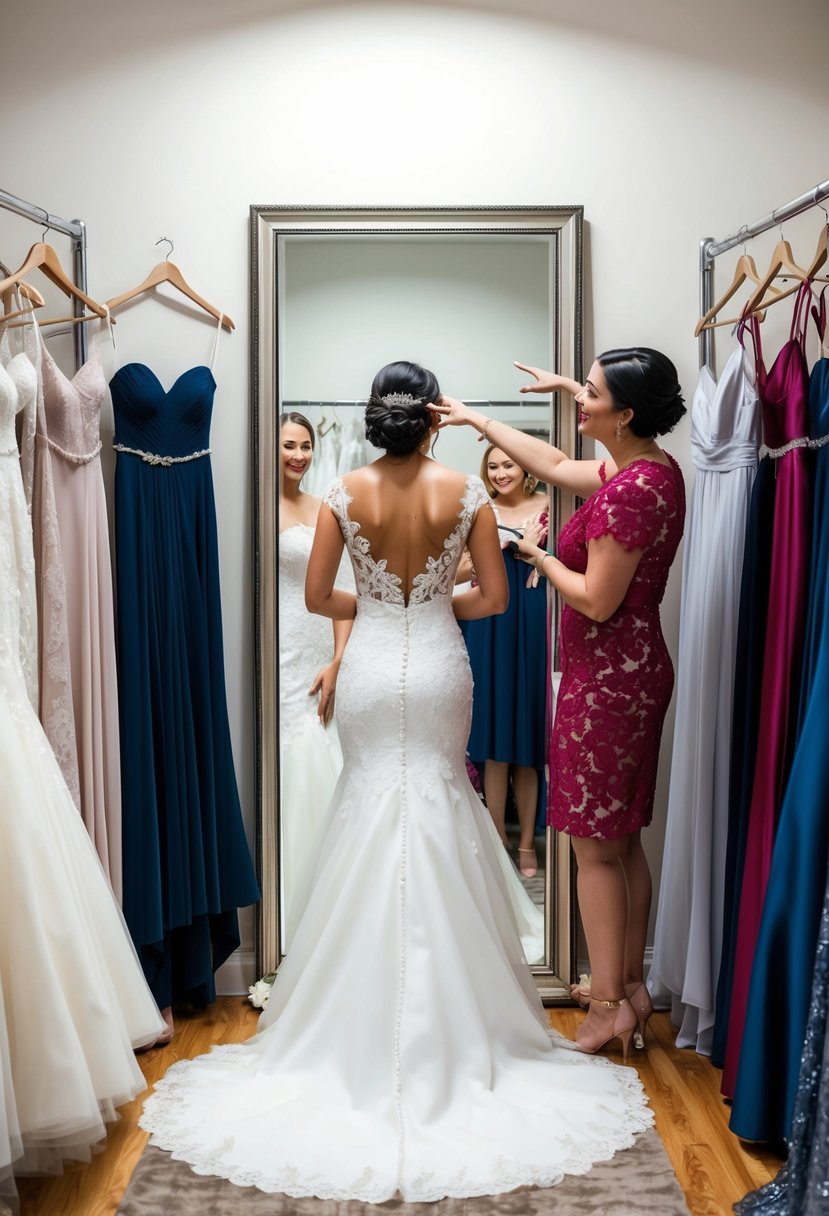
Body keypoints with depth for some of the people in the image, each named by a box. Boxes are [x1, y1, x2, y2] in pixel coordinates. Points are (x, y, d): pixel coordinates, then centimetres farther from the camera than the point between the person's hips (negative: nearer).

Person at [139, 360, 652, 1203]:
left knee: (373, 795, 13)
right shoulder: (465, 492, -7)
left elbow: (317, 595, -3)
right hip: (438, 667, 0)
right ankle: (450, 1026, 18)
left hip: (370, 666, 1)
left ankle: (365, 1026, 20)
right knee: (438, 797, 11)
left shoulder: (343, 494, -5)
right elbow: (493, 597, -4)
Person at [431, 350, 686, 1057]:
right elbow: (555, 467, 20)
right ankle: (630, 985, 28)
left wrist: (539, 556, -6)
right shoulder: (653, 468, 8)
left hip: (605, 681, -10)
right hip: (635, 672, 10)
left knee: (596, 847, 1)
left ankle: (608, 1005, 12)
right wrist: (480, 421, 24)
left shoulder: (629, 491, -22)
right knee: (624, 842, 17)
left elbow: (597, 601, -22)